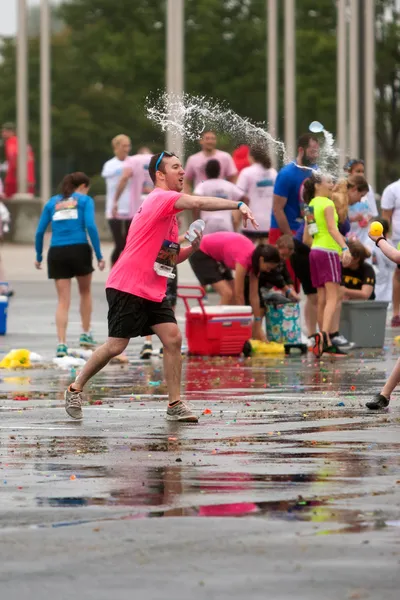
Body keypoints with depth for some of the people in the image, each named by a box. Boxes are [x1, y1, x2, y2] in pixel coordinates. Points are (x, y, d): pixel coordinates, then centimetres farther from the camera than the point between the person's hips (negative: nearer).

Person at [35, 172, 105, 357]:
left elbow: (40, 231, 10)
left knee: (63, 301, 5)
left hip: (56, 252, 2)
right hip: (79, 250, -2)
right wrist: (99, 255, -7)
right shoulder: (85, 200, 7)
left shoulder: (52, 202, 17)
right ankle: (85, 335, 24)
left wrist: (38, 256, 20)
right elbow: (91, 226, -7)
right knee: (85, 292, 22)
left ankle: (61, 344, -6)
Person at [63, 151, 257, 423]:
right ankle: (76, 388, 13)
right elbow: (198, 203, -31)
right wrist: (238, 205, -33)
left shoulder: (170, 212, 16)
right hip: (127, 286, -9)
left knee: (173, 338, -4)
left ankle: (175, 404, -1)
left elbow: (171, 258, 22)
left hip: (154, 291, 9)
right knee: (117, 345, -5)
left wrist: (192, 247, 2)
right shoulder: (159, 199, -13)